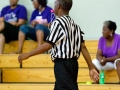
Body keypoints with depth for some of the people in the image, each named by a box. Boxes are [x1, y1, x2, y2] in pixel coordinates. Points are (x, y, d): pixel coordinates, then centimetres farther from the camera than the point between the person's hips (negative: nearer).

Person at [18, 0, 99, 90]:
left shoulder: (58, 23, -11)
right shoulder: (74, 24, 13)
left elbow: (48, 45, -16)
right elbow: (83, 47, 8)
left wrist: (28, 55, -9)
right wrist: (91, 68, 7)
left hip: (63, 64, -9)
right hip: (72, 63, 9)